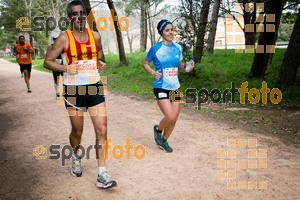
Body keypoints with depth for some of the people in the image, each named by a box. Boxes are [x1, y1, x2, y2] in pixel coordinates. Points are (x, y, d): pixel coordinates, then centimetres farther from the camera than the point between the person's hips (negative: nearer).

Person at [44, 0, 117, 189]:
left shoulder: (96, 36, 4)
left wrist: (101, 64, -3)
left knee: (102, 130, -6)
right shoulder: (64, 38, -6)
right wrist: (66, 68, -19)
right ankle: (76, 157, 45)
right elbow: (48, 61, -2)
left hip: (94, 88, 3)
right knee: (77, 131, 12)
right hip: (73, 90, -2)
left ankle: (102, 175, 2)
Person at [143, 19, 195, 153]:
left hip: (175, 88, 5)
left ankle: (164, 141, 31)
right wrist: (153, 73, -16)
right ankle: (158, 129, 19)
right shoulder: (155, 48, -8)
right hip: (161, 88, -5)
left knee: (174, 119, 7)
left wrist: (186, 66, -6)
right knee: (170, 117, -15)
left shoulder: (177, 48, 5)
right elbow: (145, 63, 2)